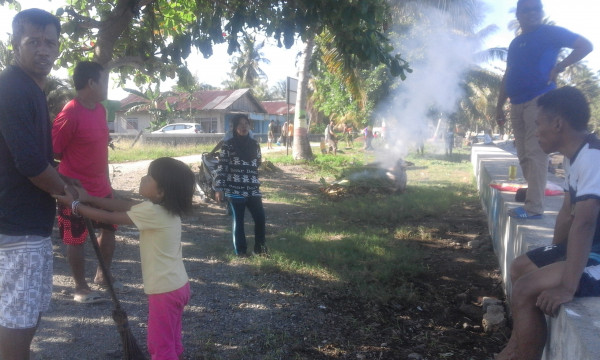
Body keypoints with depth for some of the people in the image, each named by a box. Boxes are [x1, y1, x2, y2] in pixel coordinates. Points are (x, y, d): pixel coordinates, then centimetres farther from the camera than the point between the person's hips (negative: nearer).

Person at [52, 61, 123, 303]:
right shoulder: (69, 114, -22)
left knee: (109, 229, 19)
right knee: (76, 240, 7)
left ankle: (102, 275, 37)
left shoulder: (100, 109, 4)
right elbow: (52, 152, -18)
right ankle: (81, 288, 22)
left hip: (101, 187, 8)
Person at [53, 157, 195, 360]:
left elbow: (109, 218, -14)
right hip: (176, 286, 9)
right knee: (170, 342, 22)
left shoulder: (152, 212, -23)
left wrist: (74, 205, -5)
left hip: (165, 290, -9)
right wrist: (88, 197, 5)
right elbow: (125, 205, 8)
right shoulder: (165, 207, 4)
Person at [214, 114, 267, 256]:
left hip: (253, 189, 4)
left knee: (260, 217, 2)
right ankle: (240, 250, 18)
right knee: (238, 220, 5)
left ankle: (259, 247, 20)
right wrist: (219, 189, -9)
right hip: (235, 190, -4)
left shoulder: (254, 144, 10)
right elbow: (221, 167, -5)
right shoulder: (228, 145, -4)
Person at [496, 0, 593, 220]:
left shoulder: (550, 33, 1)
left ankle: (534, 208, -12)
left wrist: (559, 67, -10)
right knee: (524, 155, 8)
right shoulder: (515, 43, 20)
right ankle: (532, 196, 18)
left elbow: (586, 45, -2)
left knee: (535, 154, -12)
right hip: (517, 104, 7)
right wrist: (499, 106, 17)